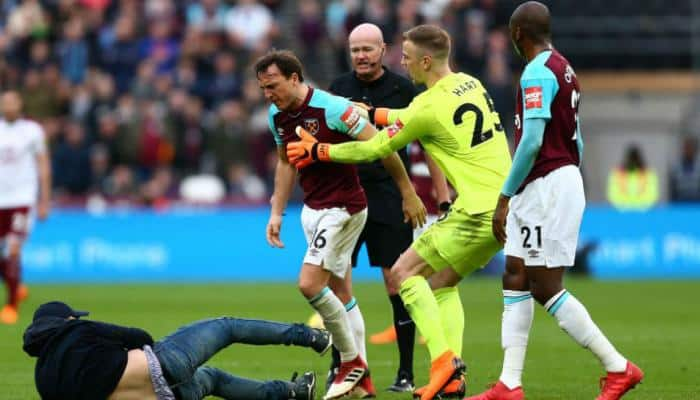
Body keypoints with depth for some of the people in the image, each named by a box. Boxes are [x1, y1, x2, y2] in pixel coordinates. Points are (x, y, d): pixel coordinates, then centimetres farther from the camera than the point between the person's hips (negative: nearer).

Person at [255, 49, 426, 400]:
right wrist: (277, 213, 14)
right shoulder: (278, 116, 2)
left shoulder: (332, 108, -21)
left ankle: (351, 359, -1)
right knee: (340, 294, 10)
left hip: (342, 208, -8)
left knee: (310, 284, -17)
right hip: (312, 210, 8)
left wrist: (408, 193, -12)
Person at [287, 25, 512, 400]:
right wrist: (372, 113, 34)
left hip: (480, 212, -9)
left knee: (405, 271, 0)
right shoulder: (469, 84, 10)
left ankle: (443, 359, -13)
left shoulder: (431, 107, -13)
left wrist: (317, 151, 11)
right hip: (506, 205, 9)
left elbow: (375, 148, -1)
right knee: (442, 282, 19)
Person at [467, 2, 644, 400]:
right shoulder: (564, 69, 14)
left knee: (546, 288, -6)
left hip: (547, 185, -10)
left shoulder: (538, 73, -15)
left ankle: (618, 368, -2)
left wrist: (505, 197, -17)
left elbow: (532, 141, -22)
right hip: (564, 178, 10)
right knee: (515, 278, 9)